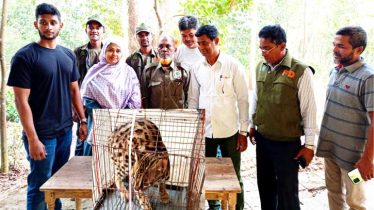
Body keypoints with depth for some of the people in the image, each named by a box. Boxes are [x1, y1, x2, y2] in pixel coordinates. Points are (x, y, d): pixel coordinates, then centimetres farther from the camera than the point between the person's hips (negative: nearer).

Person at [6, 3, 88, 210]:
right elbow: (21, 101, -13)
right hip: (42, 134, -5)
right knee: (40, 186, 4)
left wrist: (83, 120, 10)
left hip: (65, 131, 6)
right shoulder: (24, 56, -10)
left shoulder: (68, 55, 7)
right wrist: (32, 139, -17)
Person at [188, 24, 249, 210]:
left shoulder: (233, 65, -6)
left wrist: (243, 131, -6)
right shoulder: (197, 68, 4)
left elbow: (243, 99, -5)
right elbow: (193, 99, 10)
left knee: (233, 176, 7)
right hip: (204, 130, 3)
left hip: (229, 130, -3)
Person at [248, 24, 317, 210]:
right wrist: (252, 125, 17)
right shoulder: (261, 67, 3)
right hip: (262, 138, 6)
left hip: (287, 142, -5)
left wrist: (309, 144, -10)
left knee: (287, 191, 9)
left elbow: (309, 109, -12)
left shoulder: (301, 71, -15)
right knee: (265, 186, 19)